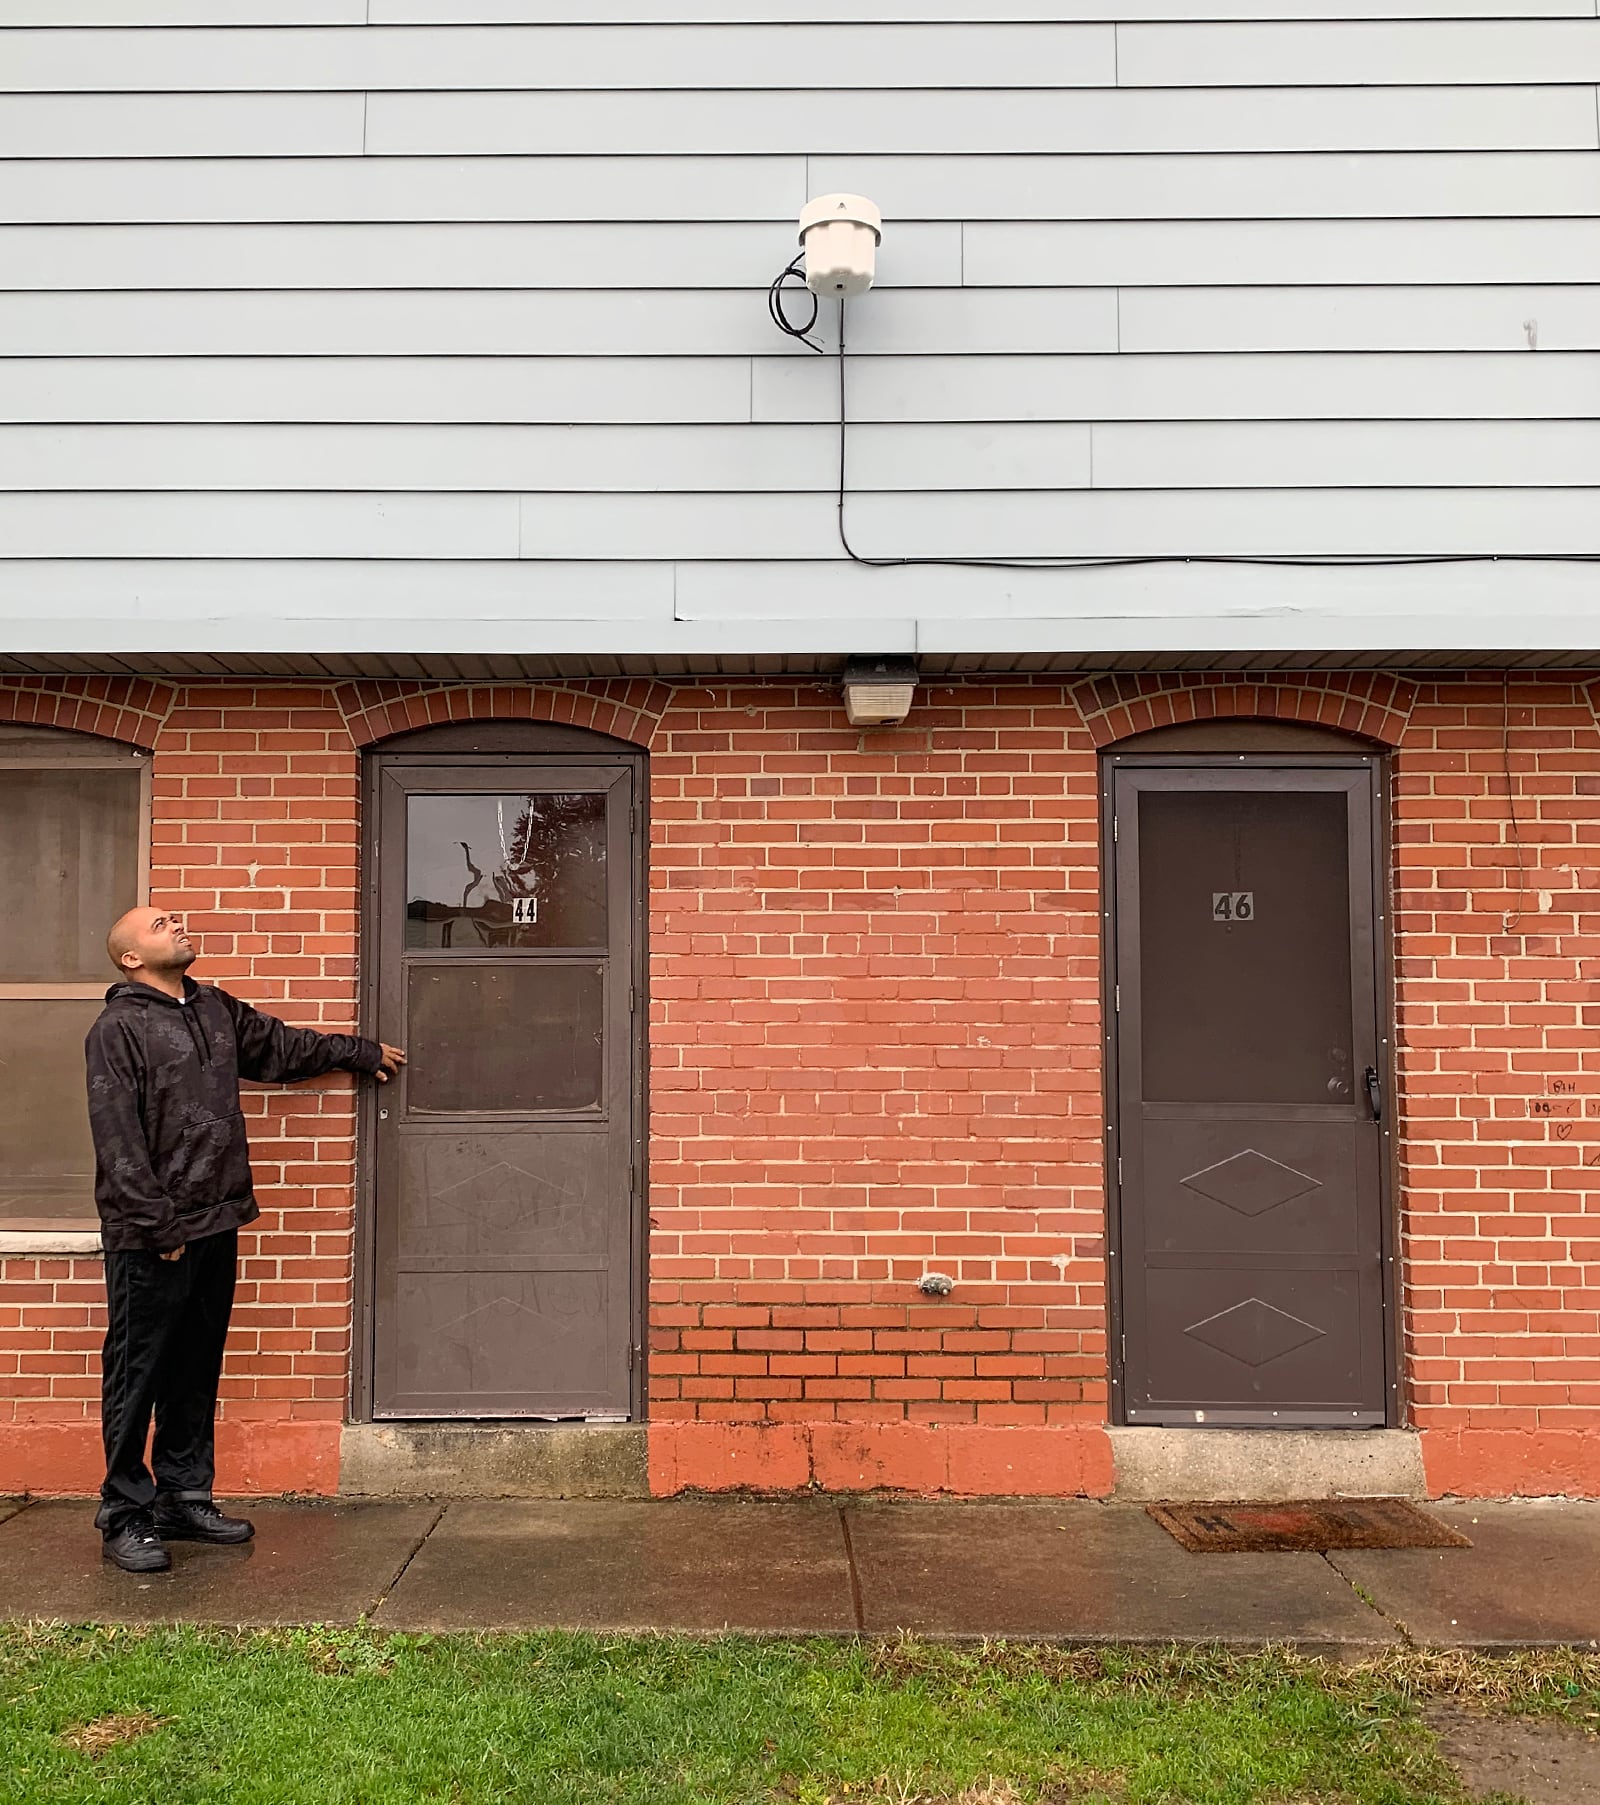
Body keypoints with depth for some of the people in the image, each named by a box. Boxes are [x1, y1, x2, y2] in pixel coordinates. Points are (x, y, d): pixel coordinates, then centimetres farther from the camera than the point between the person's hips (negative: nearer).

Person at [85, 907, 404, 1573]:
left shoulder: (217, 1010, 12)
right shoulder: (118, 1027, -10)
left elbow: (283, 1046, 29)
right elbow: (118, 1142, -14)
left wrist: (364, 1052, 38)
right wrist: (160, 1225, -16)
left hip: (214, 1226, 7)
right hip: (151, 1238, -7)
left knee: (197, 1370, 14)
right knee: (137, 1373, 1)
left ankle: (185, 1498, 26)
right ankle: (125, 1515, 13)